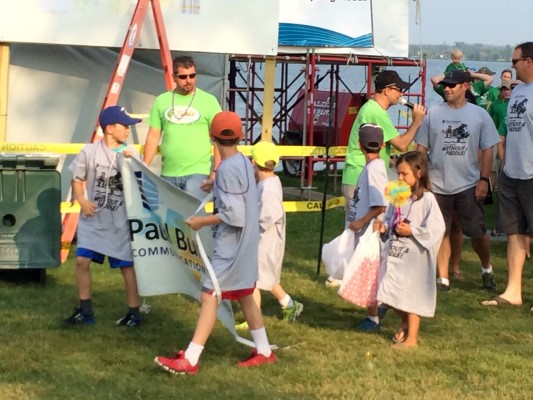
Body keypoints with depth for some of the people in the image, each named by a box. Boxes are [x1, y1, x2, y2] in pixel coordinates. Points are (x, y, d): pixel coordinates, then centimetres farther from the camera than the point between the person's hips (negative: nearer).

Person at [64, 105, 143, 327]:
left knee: (127, 265, 0)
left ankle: (134, 312, 13)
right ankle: (85, 311, 10)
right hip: (93, 217, 1)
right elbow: (77, 179, 5)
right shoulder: (90, 151, -3)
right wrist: (82, 200, -10)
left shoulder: (131, 154, -2)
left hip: (121, 220, -1)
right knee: (82, 260, -4)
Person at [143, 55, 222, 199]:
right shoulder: (161, 101, 7)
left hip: (198, 173, -4)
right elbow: (153, 136, 11)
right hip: (168, 174, 4)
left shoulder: (209, 101, 0)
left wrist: (215, 172, -9)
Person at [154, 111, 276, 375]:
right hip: (245, 243, 10)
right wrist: (217, 188, 19)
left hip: (231, 245, -10)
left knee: (210, 296, -10)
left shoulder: (227, 169, -19)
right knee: (245, 296, 18)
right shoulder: (245, 162, 7)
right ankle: (264, 352, 27)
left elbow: (234, 215, -22)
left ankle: (190, 360, -11)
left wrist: (202, 221, -15)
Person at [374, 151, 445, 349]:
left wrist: (412, 231, -20)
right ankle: (405, 323, 37)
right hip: (394, 253, 7)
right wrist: (384, 227, -2)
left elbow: (436, 228, -18)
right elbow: (389, 220, 19)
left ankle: (412, 337, 11)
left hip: (414, 257, -7)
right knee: (392, 294, 11)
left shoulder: (426, 199, -13)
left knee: (411, 296, 0)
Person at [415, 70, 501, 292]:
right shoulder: (433, 114, 4)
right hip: (437, 184, 1)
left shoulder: (479, 115, 2)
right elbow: (421, 147, 7)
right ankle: (443, 278, 12)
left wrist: (484, 179, -5)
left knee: (477, 232, 1)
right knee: (440, 233, 4)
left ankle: (487, 268, 27)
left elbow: (487, 149, 3)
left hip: (469, 185, -1)